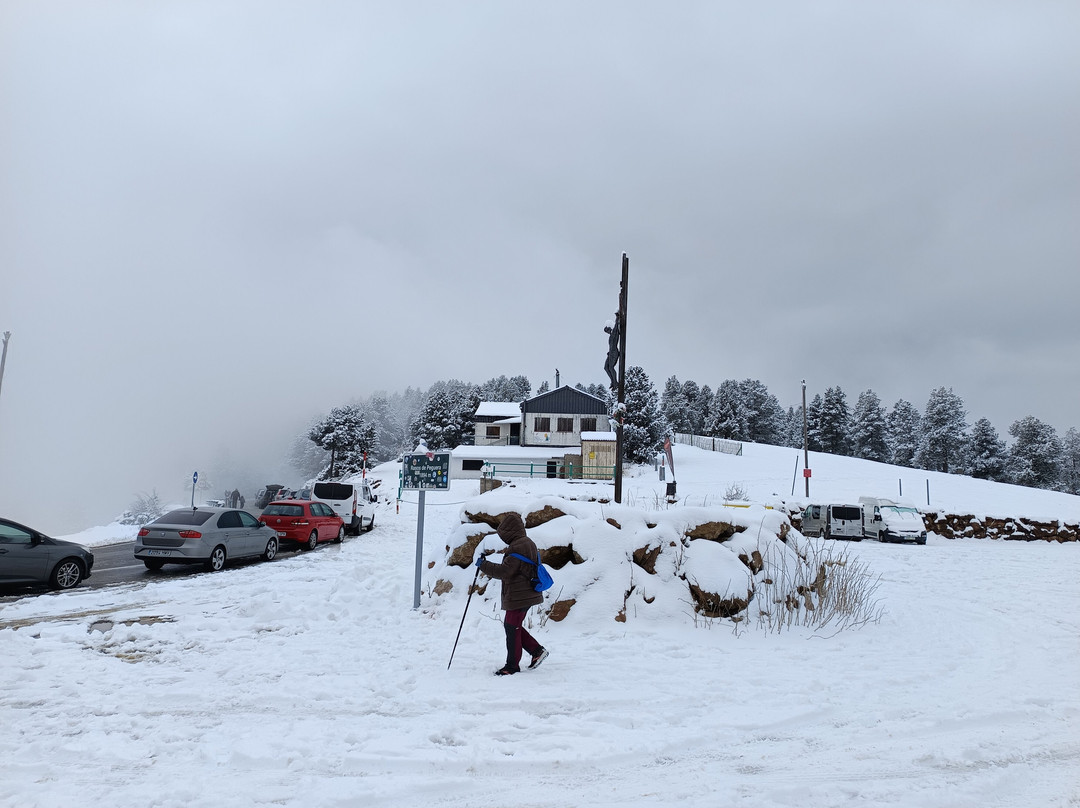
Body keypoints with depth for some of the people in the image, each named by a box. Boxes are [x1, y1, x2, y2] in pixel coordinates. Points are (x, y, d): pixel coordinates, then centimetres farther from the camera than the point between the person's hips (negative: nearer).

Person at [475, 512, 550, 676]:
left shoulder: (517, 547, -21)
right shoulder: (528, 543, 13)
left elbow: (504, 571, -23)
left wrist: (483, 565, -14)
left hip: (518, 596, -10)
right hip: (526, 594, 10)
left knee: (512, 628, 1)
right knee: (511, 626, 18)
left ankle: (512, 665, 11)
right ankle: (537, 650, 20)